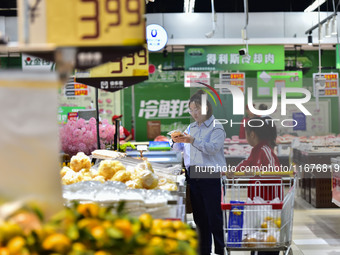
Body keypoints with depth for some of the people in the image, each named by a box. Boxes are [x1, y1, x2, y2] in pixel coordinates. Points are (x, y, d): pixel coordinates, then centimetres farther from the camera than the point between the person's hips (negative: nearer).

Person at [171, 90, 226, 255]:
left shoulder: (216, 128, -3)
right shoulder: (191, 127, 19)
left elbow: (213, 147, -18)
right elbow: (180, 148, 21)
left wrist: (193, 141, -27)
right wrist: (176, 141, -1)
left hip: (210, 176, -7)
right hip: (192, 175, 7)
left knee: (214, 216, -6)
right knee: (199, 216, 10)